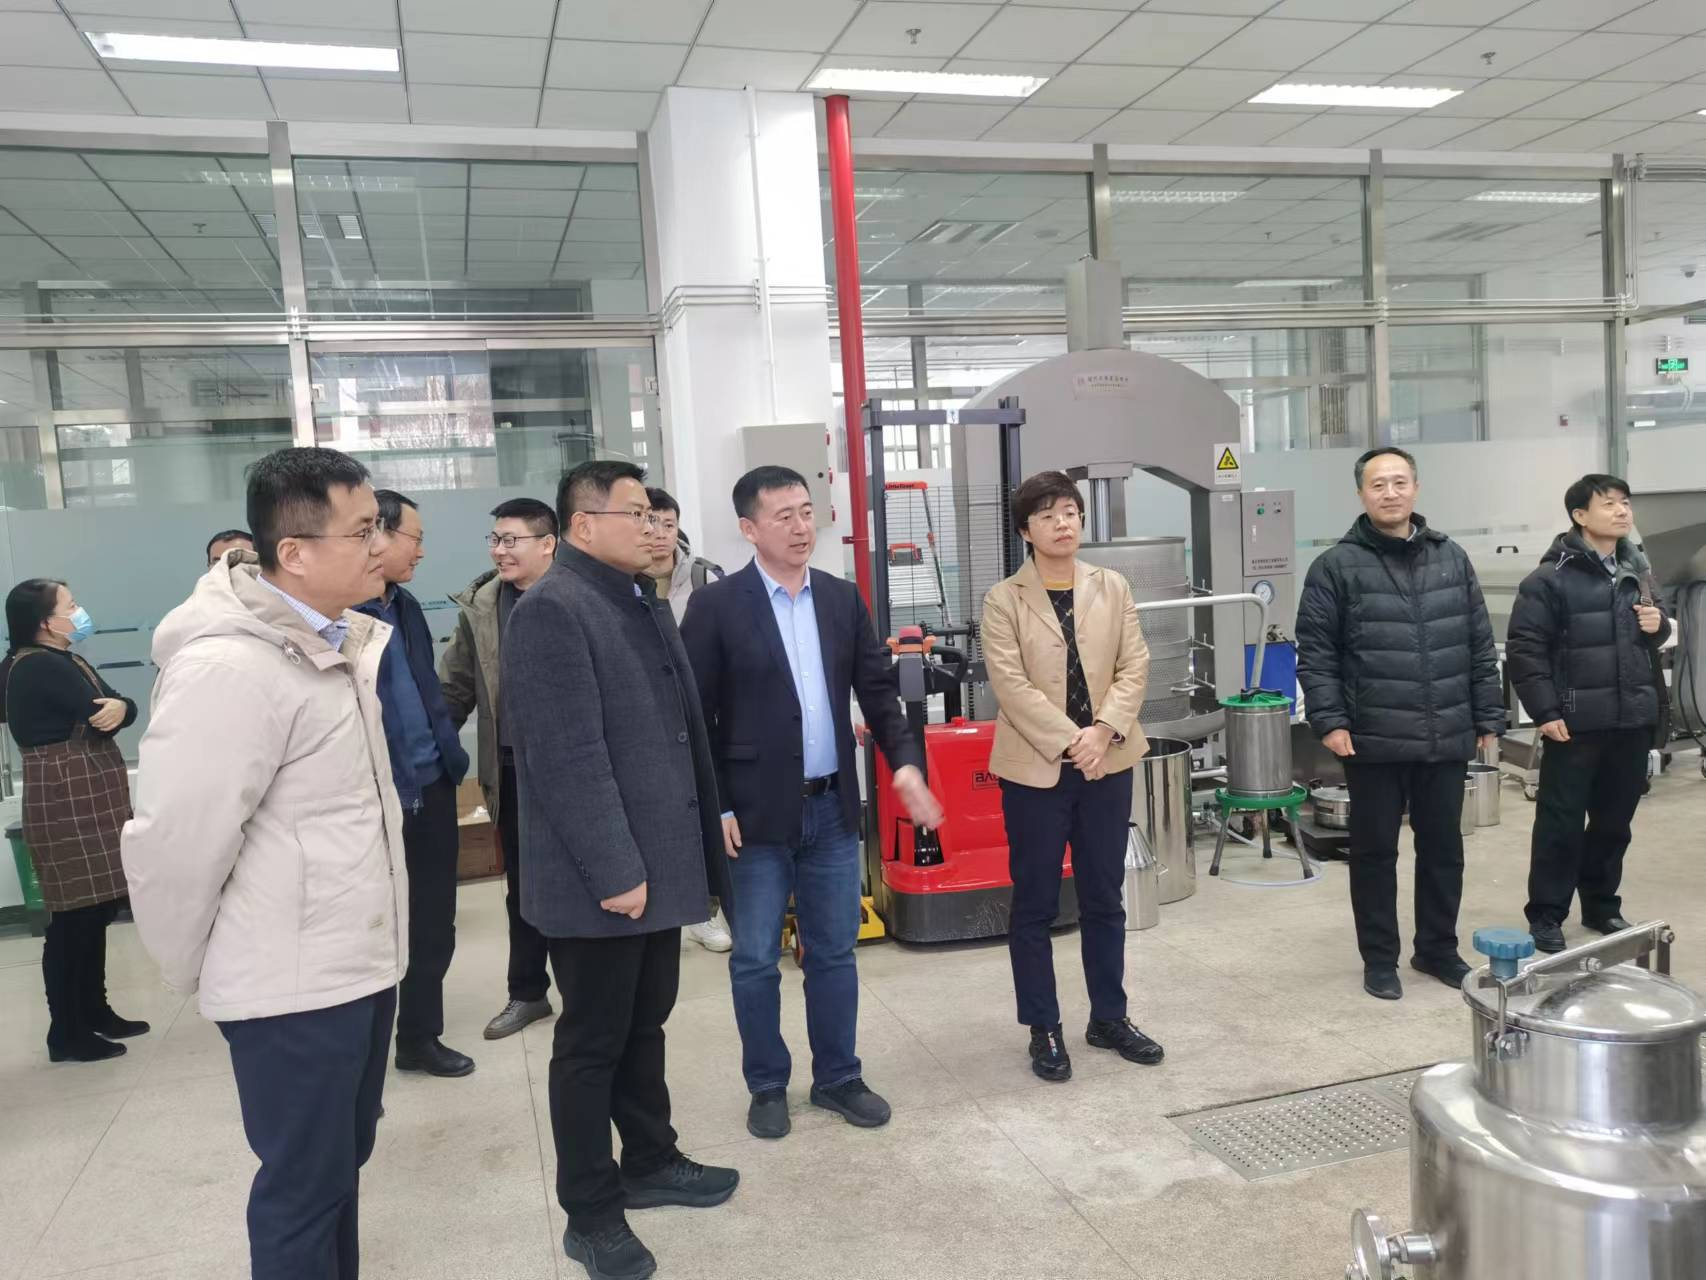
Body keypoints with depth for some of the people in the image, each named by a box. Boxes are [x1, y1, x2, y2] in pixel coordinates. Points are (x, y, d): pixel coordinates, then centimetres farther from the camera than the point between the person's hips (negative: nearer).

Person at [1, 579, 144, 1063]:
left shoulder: (63, 662, 17)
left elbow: (117, 706, 6)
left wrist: (120, 707, -16)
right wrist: (110, 708, 3)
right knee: (75, 917, -5)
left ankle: (94, 1013, 24)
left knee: (95, 910, 14)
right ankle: (66, 1033, 2)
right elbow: (95, 715, -19)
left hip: (86, 798, 10)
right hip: (68, 802, -10)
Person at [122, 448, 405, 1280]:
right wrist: (187, 968, -4)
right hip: (292, 983, -8)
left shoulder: (340, 641, 5)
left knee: (344, 1161, 21)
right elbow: (175, 843, -20)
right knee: (306, 1183, 9)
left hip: (360, 961, 8)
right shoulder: (228, 665, -24)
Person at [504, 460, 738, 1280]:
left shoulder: (644, 603, 13)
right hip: (601, 880, -8)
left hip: (661, 861, 8)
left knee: (645, 1025, 21)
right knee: (592, 1042, 6)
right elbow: (569, 758, -22)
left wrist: (704, 831, 17)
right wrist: (613, 871, -22)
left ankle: (650, 1163, 37)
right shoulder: (552, 609, -16)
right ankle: (591, 1214, 22)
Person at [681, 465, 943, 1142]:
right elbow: (694, 714, -7)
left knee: (834, 952, 13)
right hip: (757, 812, -4)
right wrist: (715, 808, -10)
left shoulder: (843, 598, 6)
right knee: (755, 959, 8)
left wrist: (905, 762, -6)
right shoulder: (716, 605, -7)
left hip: (833, 807, 4)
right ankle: (767, 1086, 25)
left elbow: (878, 690, 9)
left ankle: (838, 1077, 29)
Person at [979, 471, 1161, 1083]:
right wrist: (1069, 742, -18)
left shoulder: (1113, 587, 6)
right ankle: (1044, 1029, 19)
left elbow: (1134, 665, 0)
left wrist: (1103, 730, -14)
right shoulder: (1003, 600, -5)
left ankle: (1109, 1018, 29)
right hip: (1036, 768, -3)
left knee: (1104, 899, 14)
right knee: (1035, 905, 6)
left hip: (1107, 762, 4)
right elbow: (1011, 684, -12)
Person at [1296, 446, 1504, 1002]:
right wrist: (1328, 721, -13)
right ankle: (1379, 958, 22)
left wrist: (1488, 716, 8)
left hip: (1447, 739, 4)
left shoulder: (1452, 558, 8)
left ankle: (1438, 949, 32)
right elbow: (1314, 653, -6)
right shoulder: (1336, 565, -4)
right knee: (1375, 851, 8)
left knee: (1443, 849, 15)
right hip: (1373, 742, -4)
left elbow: (1480, 646, 11)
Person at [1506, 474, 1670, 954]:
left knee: (1615, 821, 15)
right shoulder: (1551, 578, -10)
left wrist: (1658, 626, 2)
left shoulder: (1638, 569, 12)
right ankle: (1546, 916, 10)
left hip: (1633, 720, 6)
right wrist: (1544, 711, -17)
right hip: (1577, 723, -6)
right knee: (1560, 823, 0)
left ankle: (1602, 905, 29)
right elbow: (1524, 648, -13)